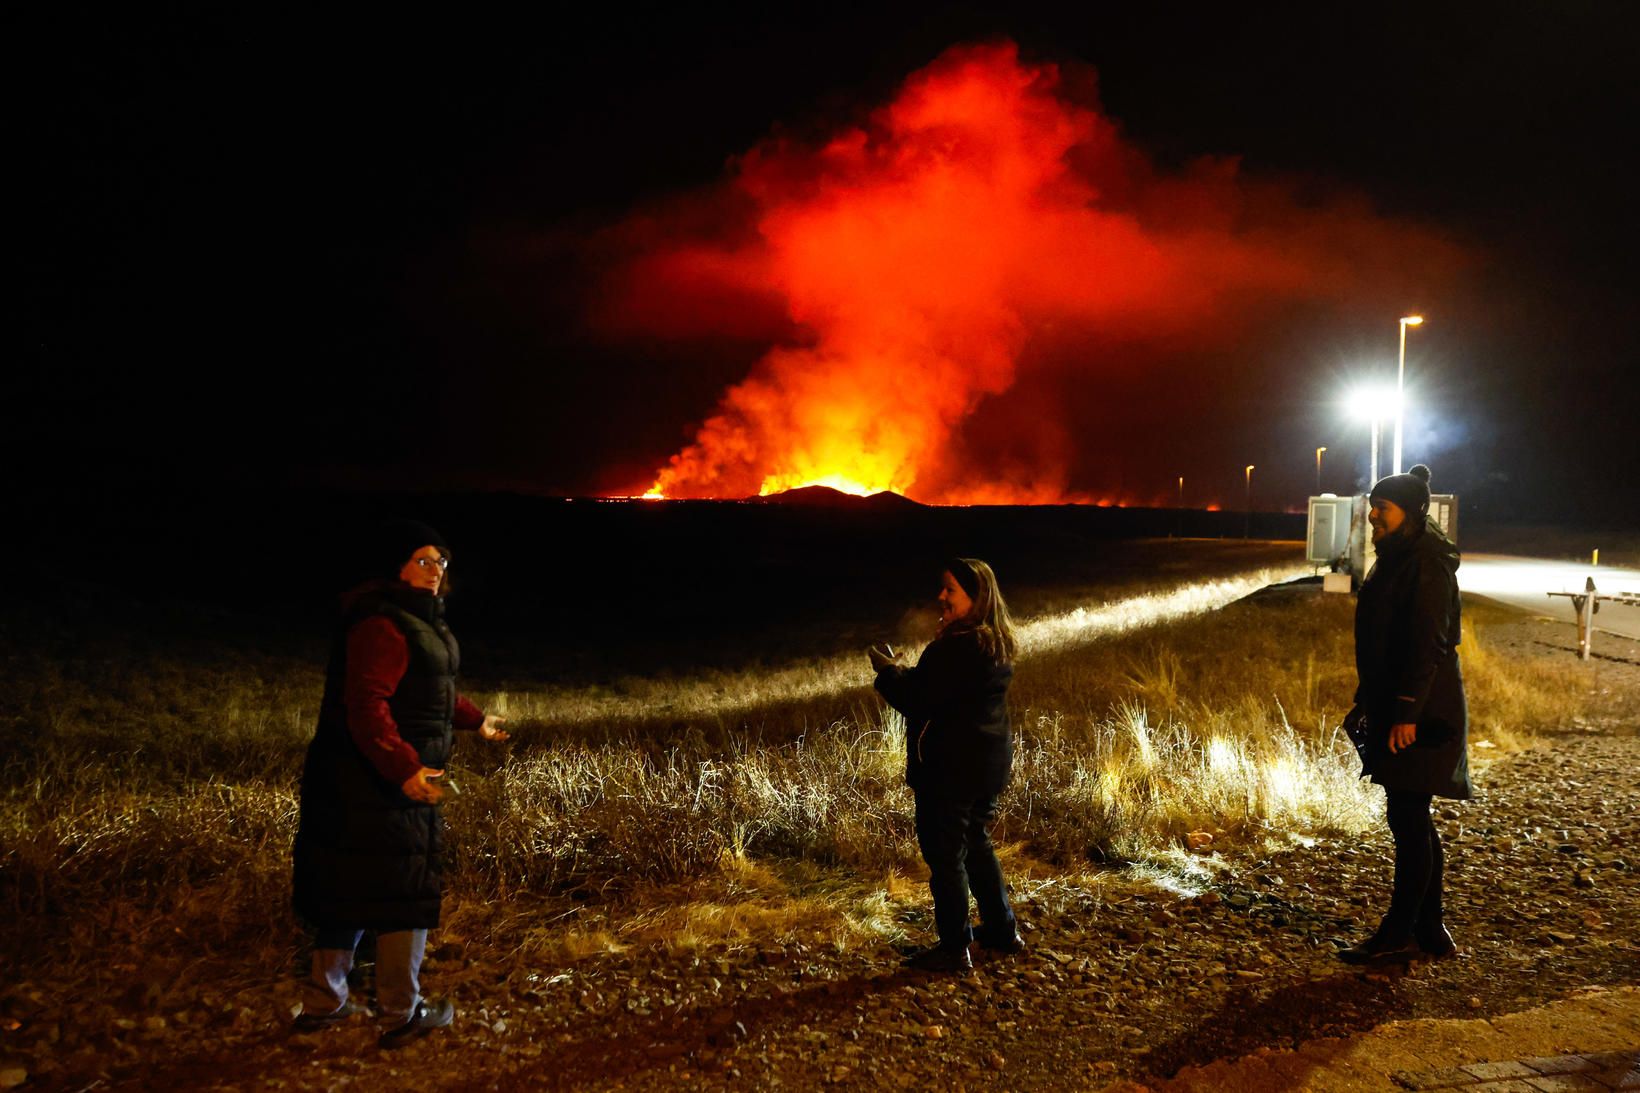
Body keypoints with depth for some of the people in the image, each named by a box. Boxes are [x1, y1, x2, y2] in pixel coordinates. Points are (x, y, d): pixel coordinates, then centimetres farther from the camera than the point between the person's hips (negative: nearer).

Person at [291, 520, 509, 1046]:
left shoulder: (414, 617, 13)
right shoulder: (382, 626, -21)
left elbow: (429, 690, 27)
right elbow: (366, 706, -30)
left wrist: (475, 719, 35)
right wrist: (403, 769, -36)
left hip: (359, 783, 11)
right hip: (377, 787, -11)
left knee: (349, 889, 18)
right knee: (402, 891, 1)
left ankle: (323, 1003, 32)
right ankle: (401, 1014, 14)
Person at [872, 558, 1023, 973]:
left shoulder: (958, 647, -23)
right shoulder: (995, 643, 8)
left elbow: (921, 702, -21)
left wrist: (888, 673, -6)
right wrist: (904, 673, 8)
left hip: (952, 767, -10)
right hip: (987, 762, 10)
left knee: (944, 853, 3)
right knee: (977, 845, 23)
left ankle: (954, 948, 12)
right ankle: (1002, 931, 33)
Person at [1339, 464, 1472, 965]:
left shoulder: (1426, 564, -14)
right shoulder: (1395, 561, 15)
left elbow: (1428, 643, -20)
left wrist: (1407, 712, -22)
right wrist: (1369, 701, 19)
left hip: (1419, 714, -10)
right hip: (1395, 708, 10)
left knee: (1407, 817, -3)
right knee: (1412, 820, 13)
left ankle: (1400, 933, 6)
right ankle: (1430, 932, 22)